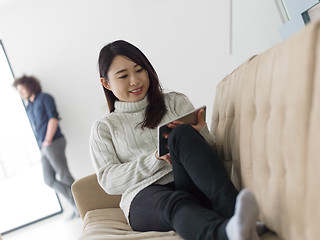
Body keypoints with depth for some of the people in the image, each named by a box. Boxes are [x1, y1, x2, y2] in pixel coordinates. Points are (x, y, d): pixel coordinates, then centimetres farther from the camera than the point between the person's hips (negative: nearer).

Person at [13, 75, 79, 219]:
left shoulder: (44, 98, 2)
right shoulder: (29, 107, 23)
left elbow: (53, 118, -8)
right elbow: (35, 128, 21)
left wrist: (48, 140, -14)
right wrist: (41, 145, 8)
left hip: (53, 143, -8)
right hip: (43, 148, 8)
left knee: (64, 175, -10)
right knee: (49, 180, 4)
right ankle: (76, 205, 8)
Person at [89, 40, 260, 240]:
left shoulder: (176, 102, 22)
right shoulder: (104, 129, 20)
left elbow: (210, 149, 17)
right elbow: (108, 180, 5)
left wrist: (200, 134, -9)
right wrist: (156, 159, -9)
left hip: (191, 185, 2)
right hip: (145, 195, -1)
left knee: (182, 133, -29)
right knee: (175, 204, -39)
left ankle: (232, 207, -51)